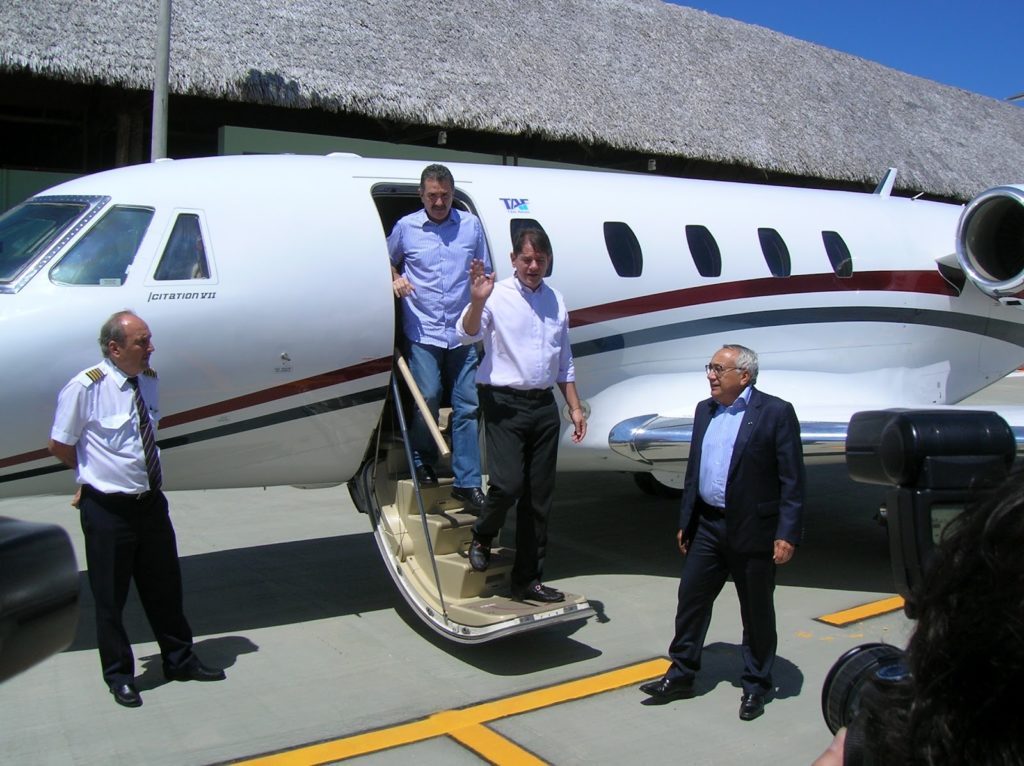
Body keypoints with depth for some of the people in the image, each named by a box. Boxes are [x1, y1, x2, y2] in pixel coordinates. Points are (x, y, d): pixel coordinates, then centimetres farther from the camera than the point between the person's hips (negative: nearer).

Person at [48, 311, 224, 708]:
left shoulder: (148, 380, 3)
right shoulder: (85, 388, -16)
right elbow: (60, 446, -6)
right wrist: (98, 473, 5)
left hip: (150, 502, 6)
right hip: (107, 509, -6)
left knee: (165, 587, 17)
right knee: (110, 597, 9)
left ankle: (180, 660, 34)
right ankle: (119, 675, 28)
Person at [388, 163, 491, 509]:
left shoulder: (471, 225, 7)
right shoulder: (405, 227, 5)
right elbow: (388, 260, 21)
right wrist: (395, 280, -1)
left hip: (463, 332, 1)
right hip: (423, 331, -1)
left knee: (467, 406, -1)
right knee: (427, 398, -6)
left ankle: (467, 481, 5)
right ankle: (422, 463, 19)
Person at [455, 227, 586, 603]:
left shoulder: (556, 301, 13)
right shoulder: (497, 295, -4)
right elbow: (468, 334, -21)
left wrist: (575, 408, 15)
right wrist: (477, 302, -39)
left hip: (544, 405, 6)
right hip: (505, 403, -5)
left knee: (540, 496, 7)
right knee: (507, 483, -17)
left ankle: (528, 579, 17)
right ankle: (482, 537, 16)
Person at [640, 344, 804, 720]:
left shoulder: (776, 413, -10)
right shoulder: (704, 410, 9)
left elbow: (792, 479, -12)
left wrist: (787, 534, -16)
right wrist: (685, 522, 14)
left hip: (753, 531, -5)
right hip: (708, 527, 6)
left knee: (757, 612, 9)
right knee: (691, 598, 10)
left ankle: (755, 686, 25)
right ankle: (681, 675, 24)